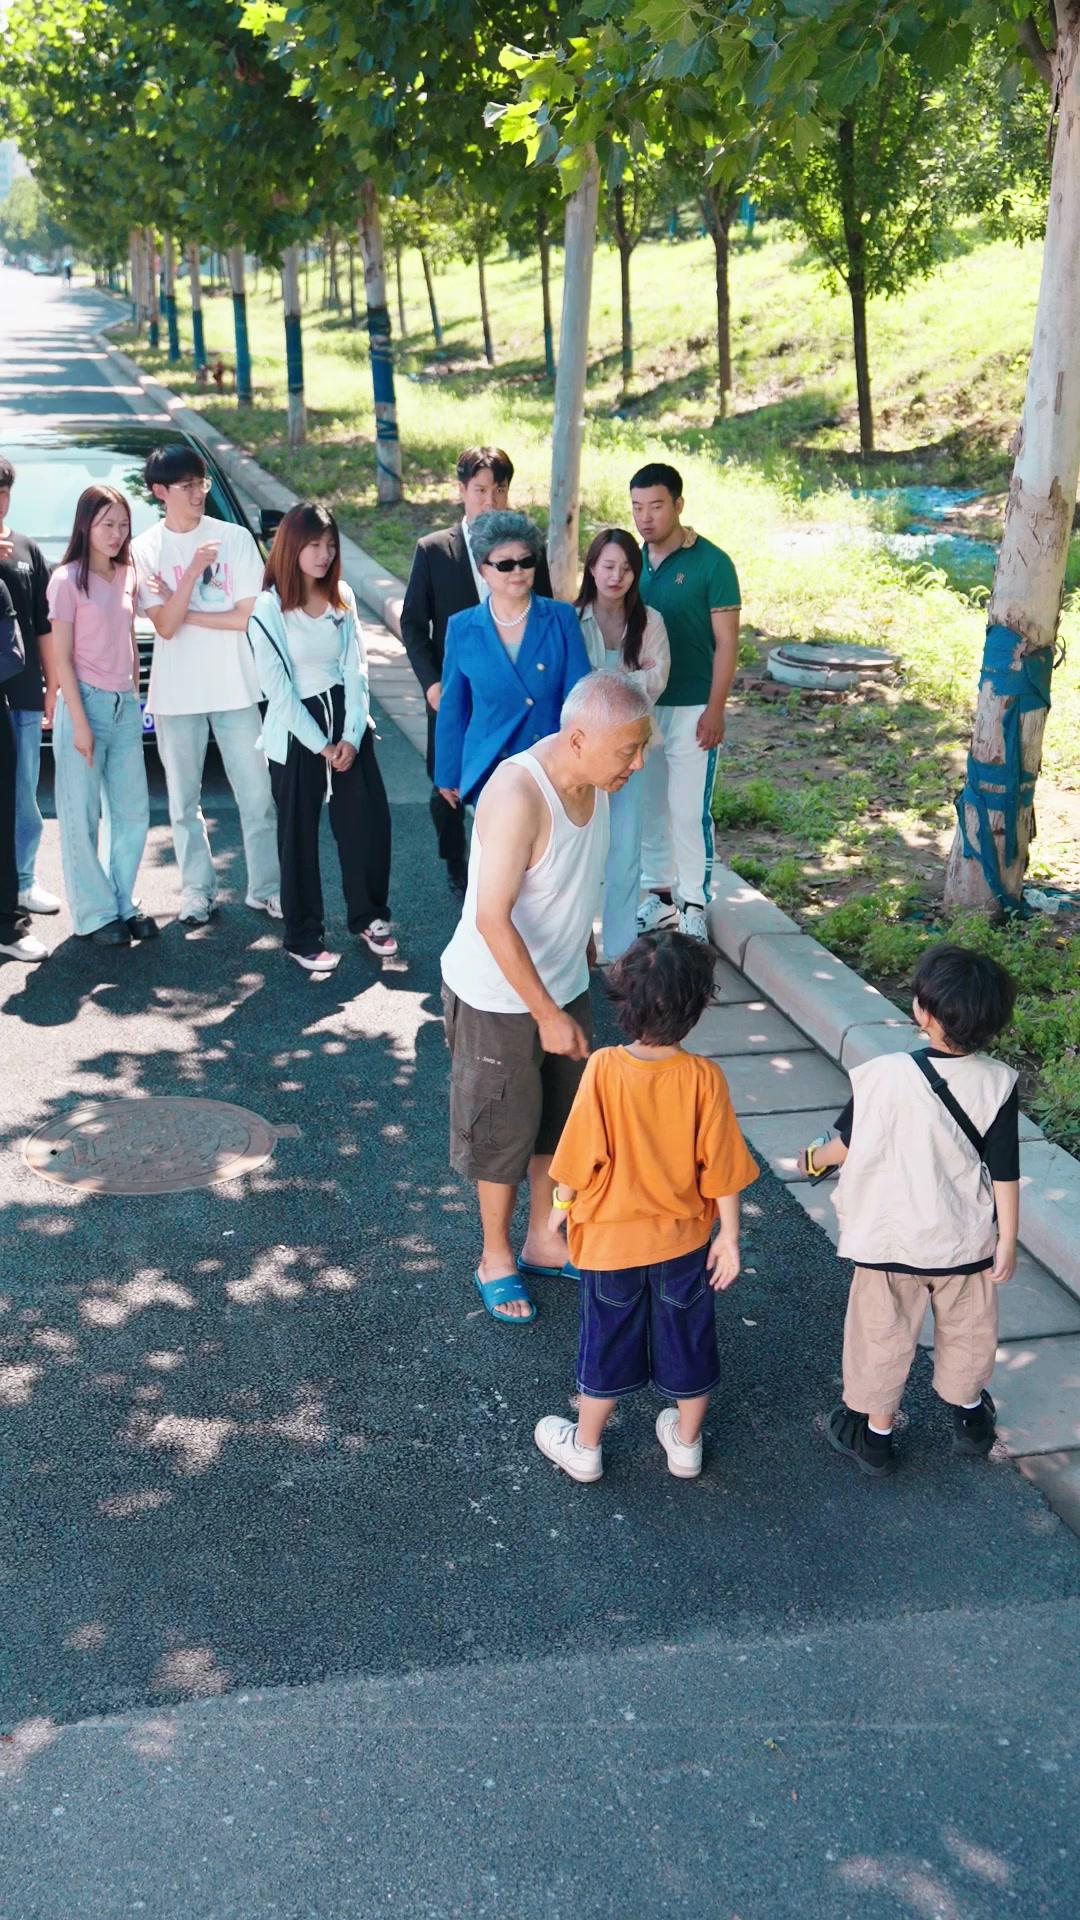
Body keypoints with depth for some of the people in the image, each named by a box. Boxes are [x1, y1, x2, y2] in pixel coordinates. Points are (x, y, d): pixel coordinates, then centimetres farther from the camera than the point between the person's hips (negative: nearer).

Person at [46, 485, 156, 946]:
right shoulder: (68, 580, -7)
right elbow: (62, 657, -10)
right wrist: (80, 722, -14)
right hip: (85, 703, -6)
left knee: (133, 813, 9)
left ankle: (123, 904, 20)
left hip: (124, 705, 6)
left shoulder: (126, 576, 10)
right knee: (82, 817, 1)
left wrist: (134, 699, 11)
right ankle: (95, 914, 8)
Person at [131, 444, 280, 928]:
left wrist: (184, 612, -7)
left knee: (257, 796, 2)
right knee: (184, 801, 9)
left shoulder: (235, 538, -2)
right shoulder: (145, 550, -1)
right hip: (175, 695, 1)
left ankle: (265, 888, 11)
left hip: (235, 688, -1)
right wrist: (193, 571, -19)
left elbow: (250, 616, -6)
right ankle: (197, 890, 20)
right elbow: (165, 627, -9)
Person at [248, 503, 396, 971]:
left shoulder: (342, 597, 5)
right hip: (295, 731, -4)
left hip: (345, 720, 4)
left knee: (368, 822, 3)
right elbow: (277, 688, -10)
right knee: (299, 835, 4)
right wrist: (321, 745, -10)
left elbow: (355, 667, 3)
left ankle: (369, 917, 21)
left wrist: (351, 736, -8)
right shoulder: (268, 608, -9)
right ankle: (303, 937, 15)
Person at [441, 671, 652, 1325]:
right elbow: (493, 920, -30)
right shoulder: (519, 795, -32)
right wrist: (548, 1015, -25)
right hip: (500, 997, -7)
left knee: (560, 1120, 21)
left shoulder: (593, 776, -7)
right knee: (503, 1130, 10)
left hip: (565, 984, 7)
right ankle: (496, 1259, 32)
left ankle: (545, 1240, 41)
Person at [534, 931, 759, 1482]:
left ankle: (585, 1448, 35)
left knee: (608, 1342, 18)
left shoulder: (603, 1069, -24)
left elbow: (581, 1154, -14)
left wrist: (562, 1202, 5)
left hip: (611, 1237, -1)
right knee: (687, 1339, 21)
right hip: (684, 1240, 1)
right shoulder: (704, 1078, -20)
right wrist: (729, 1235, 0)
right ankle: (686, 1445, 39)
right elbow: (721, 1168, -13)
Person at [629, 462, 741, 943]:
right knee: (647, 806, 11)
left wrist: (715, 709, -14)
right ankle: (659, 896, 24)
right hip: (638, 705, 5)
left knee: (690, 812, -3)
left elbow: (726, 642, -8)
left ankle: (694, 905, 8)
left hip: (691, 709, -5)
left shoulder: (711, 563, -8)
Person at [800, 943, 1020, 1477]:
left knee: (882, 1336, 18)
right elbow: (1005, 1174, -11)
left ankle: (874, 1433, 33)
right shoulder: (998, 1084, -17)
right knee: (967, 1330, 26)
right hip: (966, 1242, 2)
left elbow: (846, 1144, -9)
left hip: (893, 1240, -2)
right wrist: (1007, 1242, 1)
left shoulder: (884, 1076, -24)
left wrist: (813, 1158, 12)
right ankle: (969, 1415, 47)